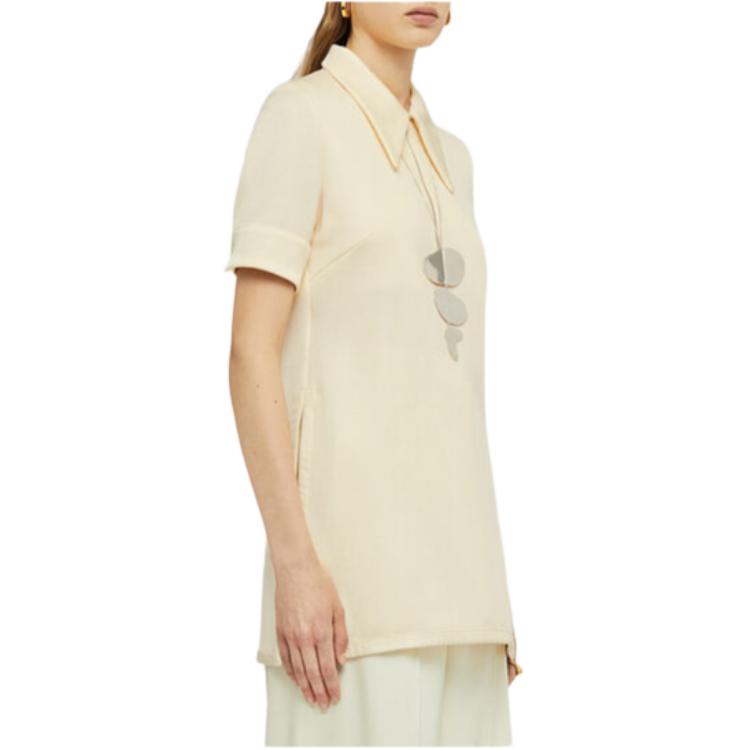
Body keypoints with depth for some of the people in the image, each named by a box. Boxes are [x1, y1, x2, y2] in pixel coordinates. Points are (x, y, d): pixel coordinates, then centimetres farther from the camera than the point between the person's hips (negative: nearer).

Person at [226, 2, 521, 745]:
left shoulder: (447, 158, 20)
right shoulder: (299, 115, -4)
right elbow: (251, 351, -12)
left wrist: (485, 588, 17)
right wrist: (295, 561, -20)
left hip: (443, 554, 8)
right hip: (351, 557, -8)